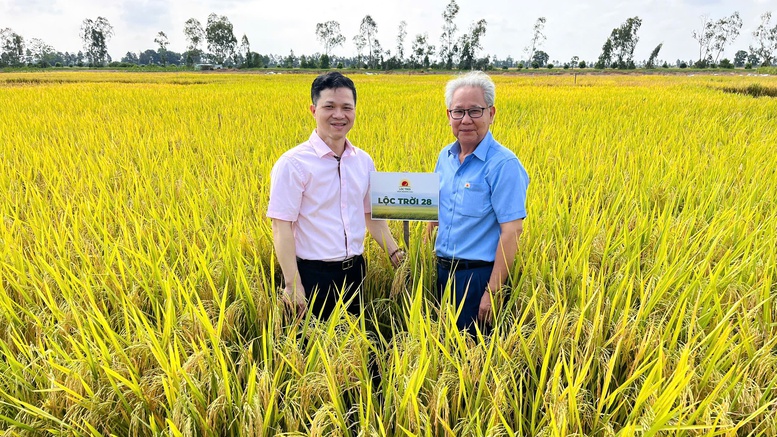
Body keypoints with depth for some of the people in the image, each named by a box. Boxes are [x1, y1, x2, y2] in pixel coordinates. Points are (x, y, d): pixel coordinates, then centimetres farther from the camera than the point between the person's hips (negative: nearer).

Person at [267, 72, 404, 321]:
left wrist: (396, 254, 5)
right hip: (313, 275, -5)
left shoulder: (363, 161, 5)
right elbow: (281, 227, -15)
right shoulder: (293, 164, -13)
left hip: (354, 271, 6)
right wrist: (292, 285, -19)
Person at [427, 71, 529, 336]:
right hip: (443, 272, 7)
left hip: (479, 275, -7)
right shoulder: (445, 157, 5)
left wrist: (493, 292, -21)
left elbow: (512, 231, -20)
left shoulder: (504, 164, -17)